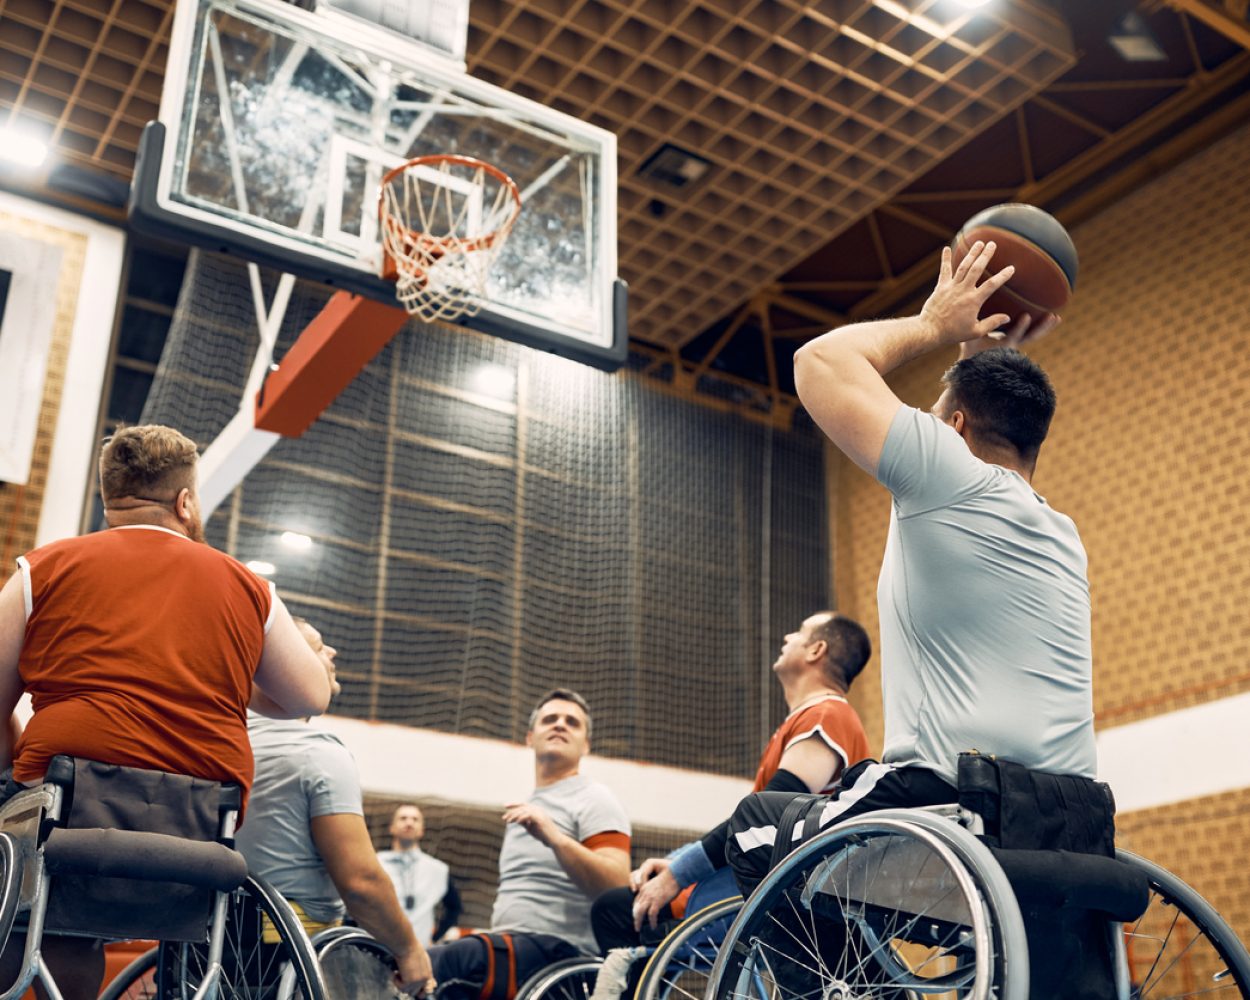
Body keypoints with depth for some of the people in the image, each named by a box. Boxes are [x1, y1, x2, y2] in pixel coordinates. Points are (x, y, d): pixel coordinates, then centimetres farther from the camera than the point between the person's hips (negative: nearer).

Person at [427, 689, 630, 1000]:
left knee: (430, 966, -30)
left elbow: (617, 887, -15)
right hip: (509, 950, 9)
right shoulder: (523, 812, 27)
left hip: (559, 950, -9)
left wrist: (554, 837, -25)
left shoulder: (594, 800, 1)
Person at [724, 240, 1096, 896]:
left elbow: (821, 360, 5)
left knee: (755, 823, 14)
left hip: (944, 803, -7)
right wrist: (985, 361, 35)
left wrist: (933, 326, 16)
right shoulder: (1062, 538, 18)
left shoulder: (952, 478, -4)